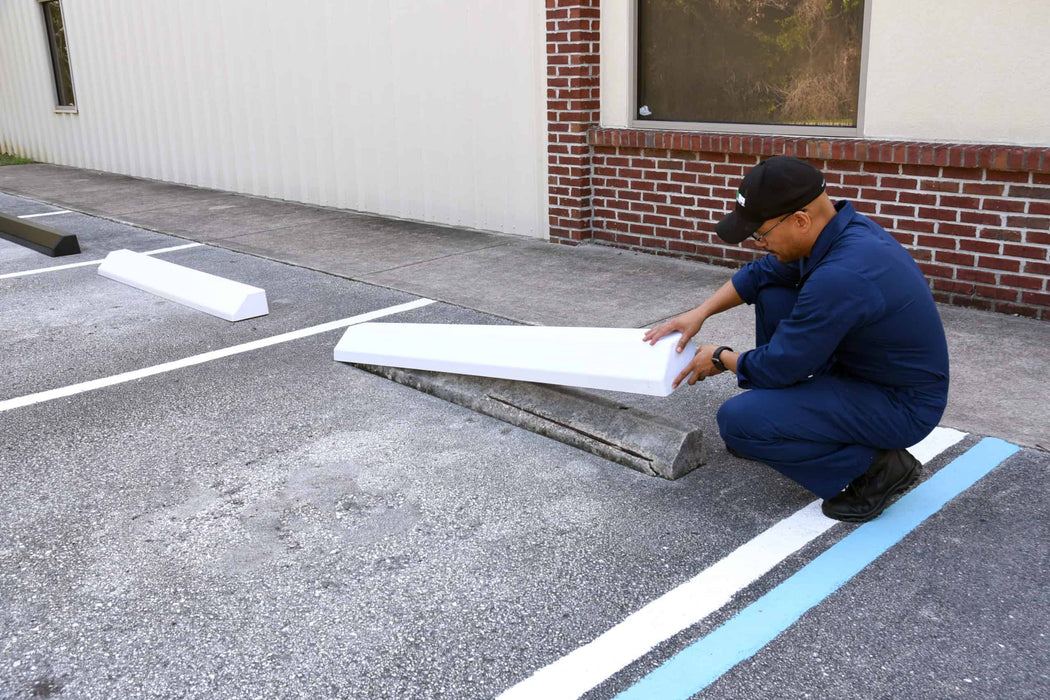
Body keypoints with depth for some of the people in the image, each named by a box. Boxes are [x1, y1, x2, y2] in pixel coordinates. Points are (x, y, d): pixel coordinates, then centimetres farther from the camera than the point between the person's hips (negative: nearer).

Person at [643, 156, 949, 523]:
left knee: (735, 420, -19)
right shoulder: (843, 228, -4)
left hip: (901, 406, -9)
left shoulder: (841, 276, -33)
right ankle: (781, 426, 18)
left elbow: (777, 366, -22)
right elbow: (760, 273, 13)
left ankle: (874, 466, -6)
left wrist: (721, 358, -3)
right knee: (772, 296, 9)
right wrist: (699, 313, 5)